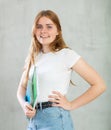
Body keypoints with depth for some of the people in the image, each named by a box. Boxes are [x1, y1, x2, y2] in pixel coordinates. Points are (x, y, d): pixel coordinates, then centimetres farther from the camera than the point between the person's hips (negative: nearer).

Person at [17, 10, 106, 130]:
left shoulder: (67, 55, -9)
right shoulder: (33, 57, 8)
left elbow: (99, 85, -11)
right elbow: (22, 87, 14)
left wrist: (71, 105, -10)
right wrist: (24, 104, -6)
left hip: (55, 119, -5)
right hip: (33, 119, 5)